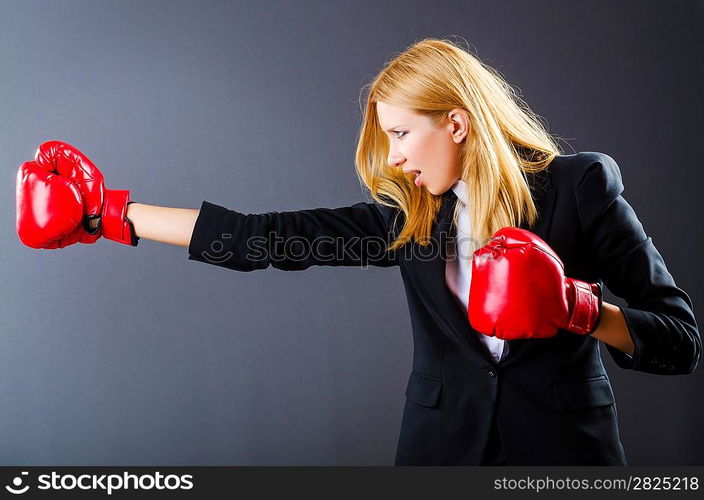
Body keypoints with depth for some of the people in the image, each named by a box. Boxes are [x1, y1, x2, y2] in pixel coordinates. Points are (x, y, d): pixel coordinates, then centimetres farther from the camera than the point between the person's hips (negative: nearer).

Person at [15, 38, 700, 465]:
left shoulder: (581, 186, -7)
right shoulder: (409, 217, 1)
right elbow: (266, 237, -2)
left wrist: (580, 310, -23)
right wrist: (111, 215, -2)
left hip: (565, 442, -2)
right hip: (442, 442, 3)